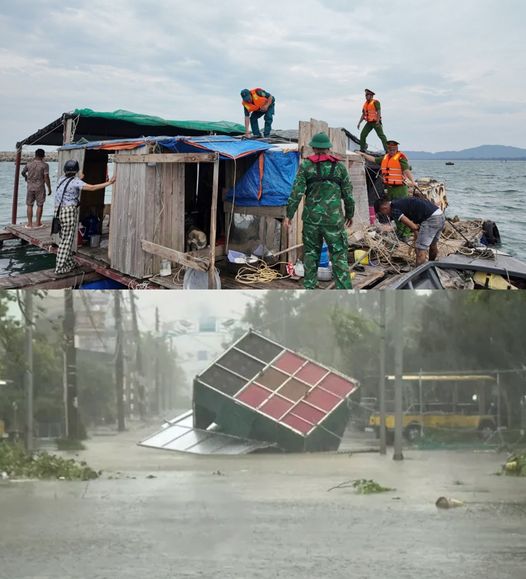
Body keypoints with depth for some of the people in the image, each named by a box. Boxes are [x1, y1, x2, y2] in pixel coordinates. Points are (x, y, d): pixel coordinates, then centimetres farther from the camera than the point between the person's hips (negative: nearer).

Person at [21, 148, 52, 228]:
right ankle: (38, 223, 11)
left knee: (29, 205, 10)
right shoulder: (44, 165, -11)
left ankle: (29, 224, 10)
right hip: (40, 188, -3)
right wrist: (49, 188, -6)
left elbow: (23, 172, 13)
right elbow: (46, 177, -14)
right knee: (40, 205, 8)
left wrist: (26, 177, 35)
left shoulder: (29, 164, 0)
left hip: (30, 187, 3)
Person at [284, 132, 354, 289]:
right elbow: (348, 193, 8)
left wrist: (289, 215, 0)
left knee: (311, 252, 14)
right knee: (339, 253, 0)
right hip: (333, 217, -1)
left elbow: (296, 192, -5)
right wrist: (349, 214, 22)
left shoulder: (306, 166, 1)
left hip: (311, 217, 1)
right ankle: (344, 289, -8)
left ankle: (309, 287, 17)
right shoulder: (339, 167, 4)